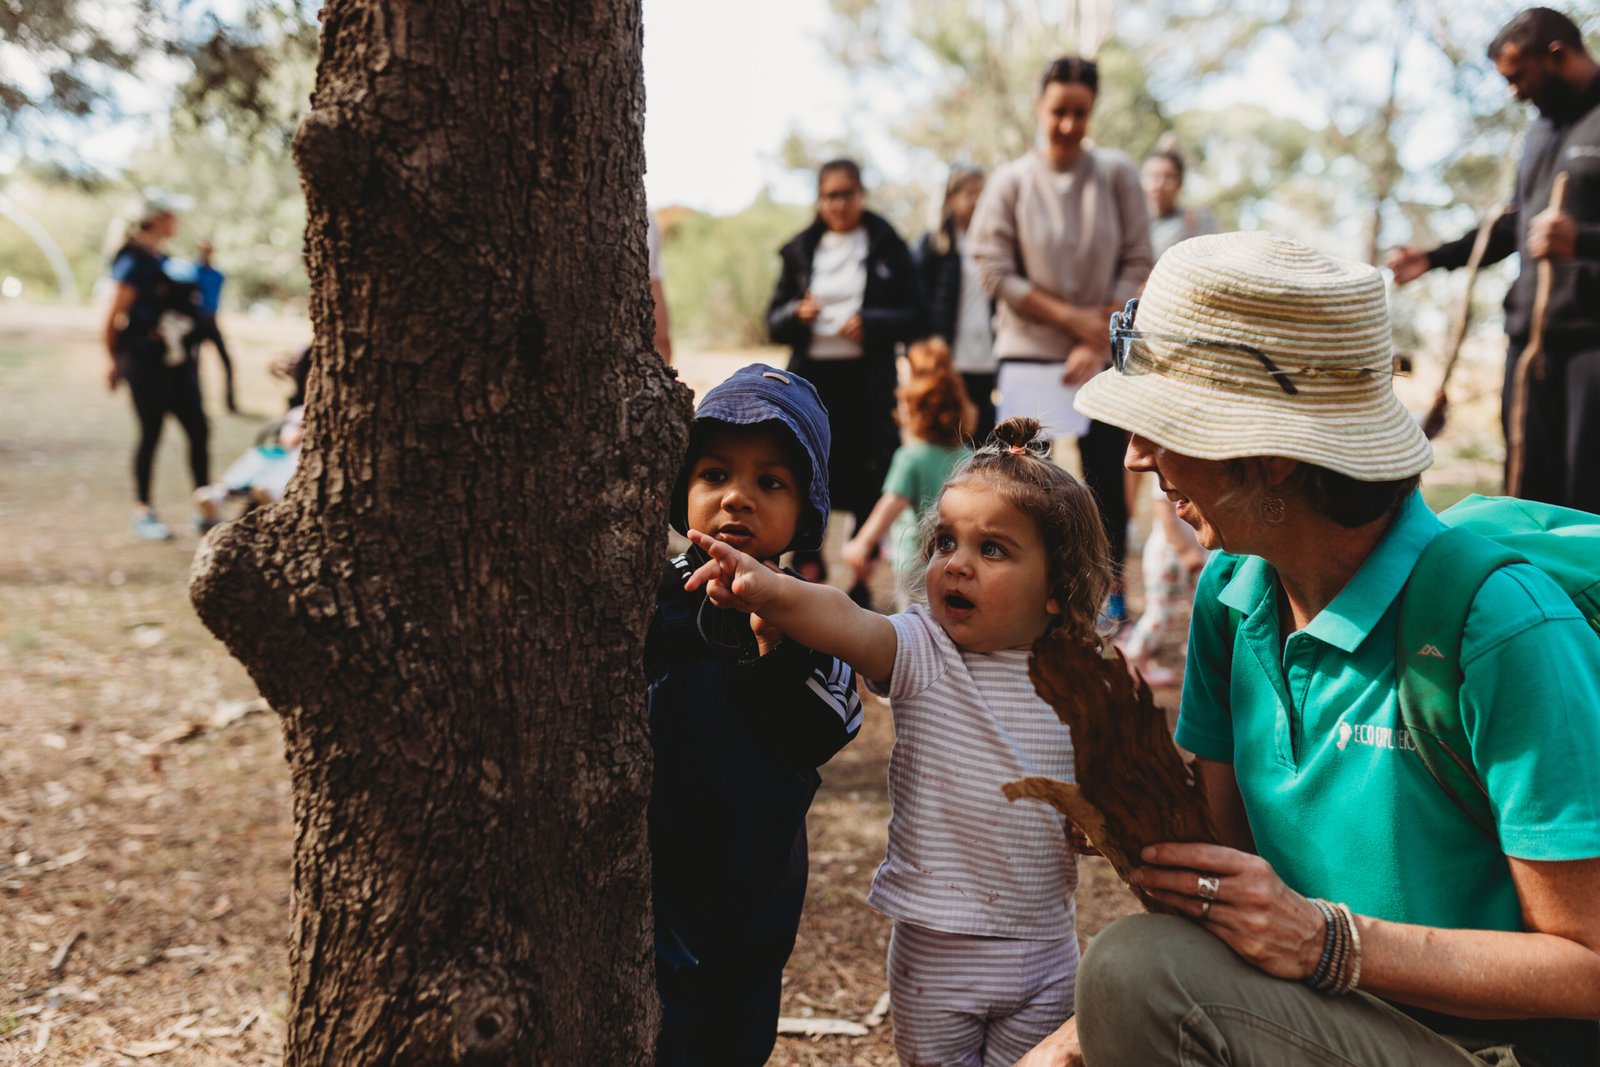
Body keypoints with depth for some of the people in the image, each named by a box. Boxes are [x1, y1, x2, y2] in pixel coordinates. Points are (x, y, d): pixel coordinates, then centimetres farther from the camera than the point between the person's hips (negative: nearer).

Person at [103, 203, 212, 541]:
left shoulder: (166, 261, 14)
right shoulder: (134, 262, -10)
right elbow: (114, 316, -8)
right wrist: (115, 359, -2)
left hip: (176, 360, 8)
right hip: (145, 361, -8)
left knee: (198, 429, 5)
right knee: (151, 433, -1)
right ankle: (142, 512, 10)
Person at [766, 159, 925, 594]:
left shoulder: (888, 247, 6)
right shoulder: (800, 250, 12)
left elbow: (913, 318, 2)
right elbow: (773, 323, 10)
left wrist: (870, 323, -15)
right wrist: (797, 314, -11)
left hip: (868, 381, -2)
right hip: (811, 378, 2)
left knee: (869, 481, -2)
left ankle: (862, 580, 9)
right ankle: (809, 571, 10)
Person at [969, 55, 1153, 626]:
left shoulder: (1117, 174, 1)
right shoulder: (1010, 182, -2)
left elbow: (1136, 265, -1)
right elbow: (995, 271, -6)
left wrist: (1098, 342, -9)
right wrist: (1073, 317, -10)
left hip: (1105, 357, 1)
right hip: (1028, 353, -1)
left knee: (1106, 477, 5)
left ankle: (1111, 590, 21)